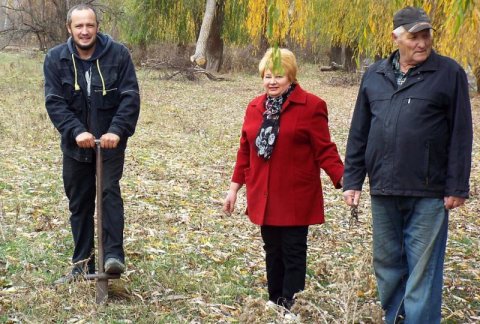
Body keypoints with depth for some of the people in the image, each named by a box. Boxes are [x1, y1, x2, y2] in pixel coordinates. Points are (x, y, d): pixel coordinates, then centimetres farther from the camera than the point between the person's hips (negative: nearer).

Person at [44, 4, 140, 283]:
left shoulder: (118, 54, -9)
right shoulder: (56, 59, -5)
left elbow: (130, 97, -12)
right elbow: (54, 102, -11)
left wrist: (117, 131, -25)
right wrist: (76, 131, -25)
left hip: (110, 141, -2)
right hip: (76, 144, 2)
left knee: (110, 192, -17)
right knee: (80, 204, 9)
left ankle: (114, 254, -11)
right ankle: (83, 263, 19)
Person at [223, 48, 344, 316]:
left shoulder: (311, 106, -7)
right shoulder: (255, 107, 10)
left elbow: (324, 151, -8)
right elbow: (246, 151, 15)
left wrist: (344, 180, -19)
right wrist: (235, 188, 14)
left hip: (295, 198, -5)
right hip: (264, 197, 5)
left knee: (293, 253, 0)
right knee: (272, 251, 14)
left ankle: (291, 308, 7)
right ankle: (274, 301, 24)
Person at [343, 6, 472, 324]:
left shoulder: (449, 73, -2)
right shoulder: (375, 75, 10)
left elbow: (460, 136, -4)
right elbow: (358, 134, 13)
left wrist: (457, 187, -7)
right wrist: (352, 180, 9)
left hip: (428, 194, -4)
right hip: (383, 191, 4)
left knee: (422, 271, -1)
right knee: (387, 265, 13)